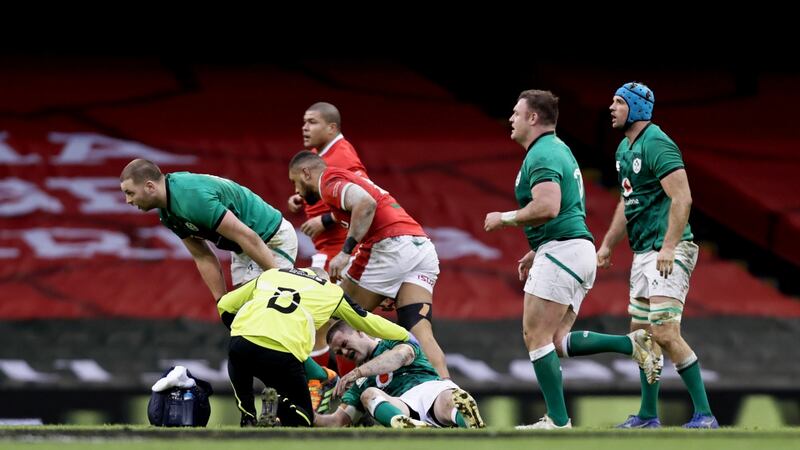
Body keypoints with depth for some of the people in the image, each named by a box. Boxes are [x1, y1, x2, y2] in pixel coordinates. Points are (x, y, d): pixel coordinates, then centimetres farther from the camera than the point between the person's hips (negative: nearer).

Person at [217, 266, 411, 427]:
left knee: (238, 362, 39)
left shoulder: (269, 275, 32)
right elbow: (369, 322, 37)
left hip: (242, 342, 2)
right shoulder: (332, 292, 26)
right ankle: (278, 406, -13)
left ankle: (248, 419, 19)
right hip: (283, 355, -2)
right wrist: (405, 335, 53)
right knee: (303, 418, 19)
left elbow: (225, 305, 33)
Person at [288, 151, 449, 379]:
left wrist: (345, 251, -20)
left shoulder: (330, 181, 2)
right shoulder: (348, 179, 30)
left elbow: (366, 203, -17)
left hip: (393, 246, -8)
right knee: (419, 332, -2)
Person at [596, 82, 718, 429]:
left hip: (668, 252, -10)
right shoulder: (625, 148, 16)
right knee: (641, 333, 14)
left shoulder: (656, 144, -15)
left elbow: (682, 198, -22)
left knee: (665, 333, -17)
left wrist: (668, 247, -27)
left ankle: (704, 415, -15)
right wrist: (607, 244, 27)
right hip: (642, 253, 10)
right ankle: (648, 416, 23)